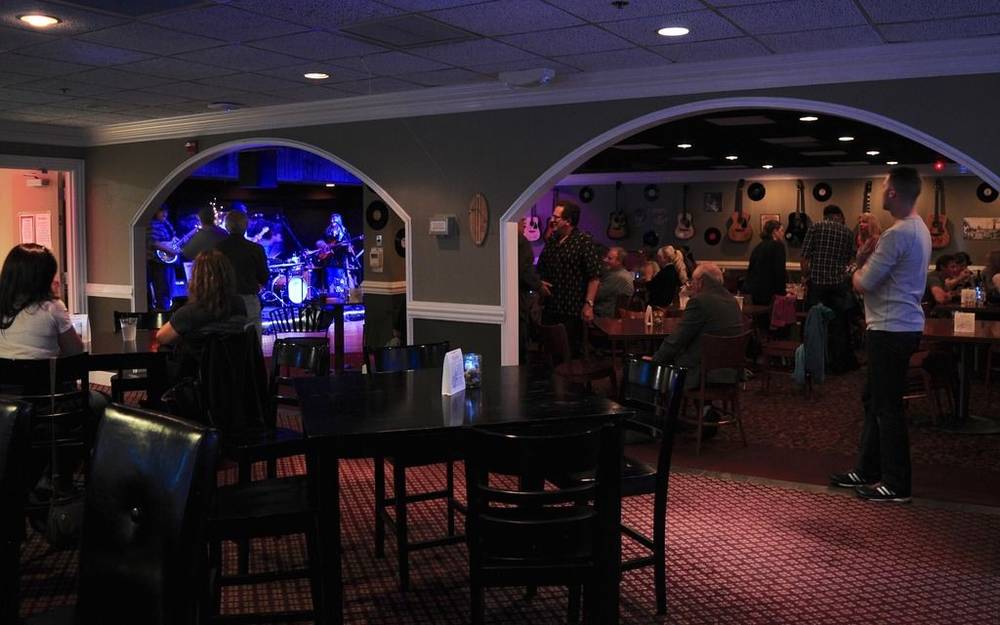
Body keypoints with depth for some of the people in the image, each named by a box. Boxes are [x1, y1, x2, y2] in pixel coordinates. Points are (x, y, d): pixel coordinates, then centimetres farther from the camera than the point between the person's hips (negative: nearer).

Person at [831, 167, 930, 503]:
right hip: (902, 326, 10)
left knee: (886, 407, -2)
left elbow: (863, 284, -18)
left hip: (891, 330, -10)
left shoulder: (897, 234, -20)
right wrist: (868, 260, 5)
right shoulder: (919, 229, 13)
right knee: (873, 400, 17)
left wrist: (856, 274, 3)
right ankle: (868, 470, 27)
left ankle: (896, 484, 7)